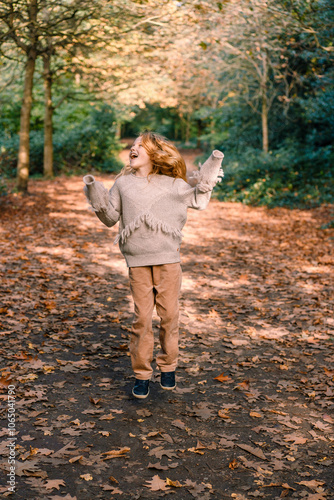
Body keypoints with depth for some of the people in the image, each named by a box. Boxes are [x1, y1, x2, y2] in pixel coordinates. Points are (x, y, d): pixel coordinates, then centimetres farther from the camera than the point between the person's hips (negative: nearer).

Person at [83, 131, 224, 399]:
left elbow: (198, 201, 20)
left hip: (168, 258, 0)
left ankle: (168, 366, 22)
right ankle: (142, 374, 10)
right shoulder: (123, 183, 12)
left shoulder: (173, 184, 9)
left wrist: (209, 174, 11)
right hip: (137, 261, 0)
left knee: (169, 314, 4)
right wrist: (96, 195, 3)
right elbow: (111, 218, 15)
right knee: (142, 317, -1)